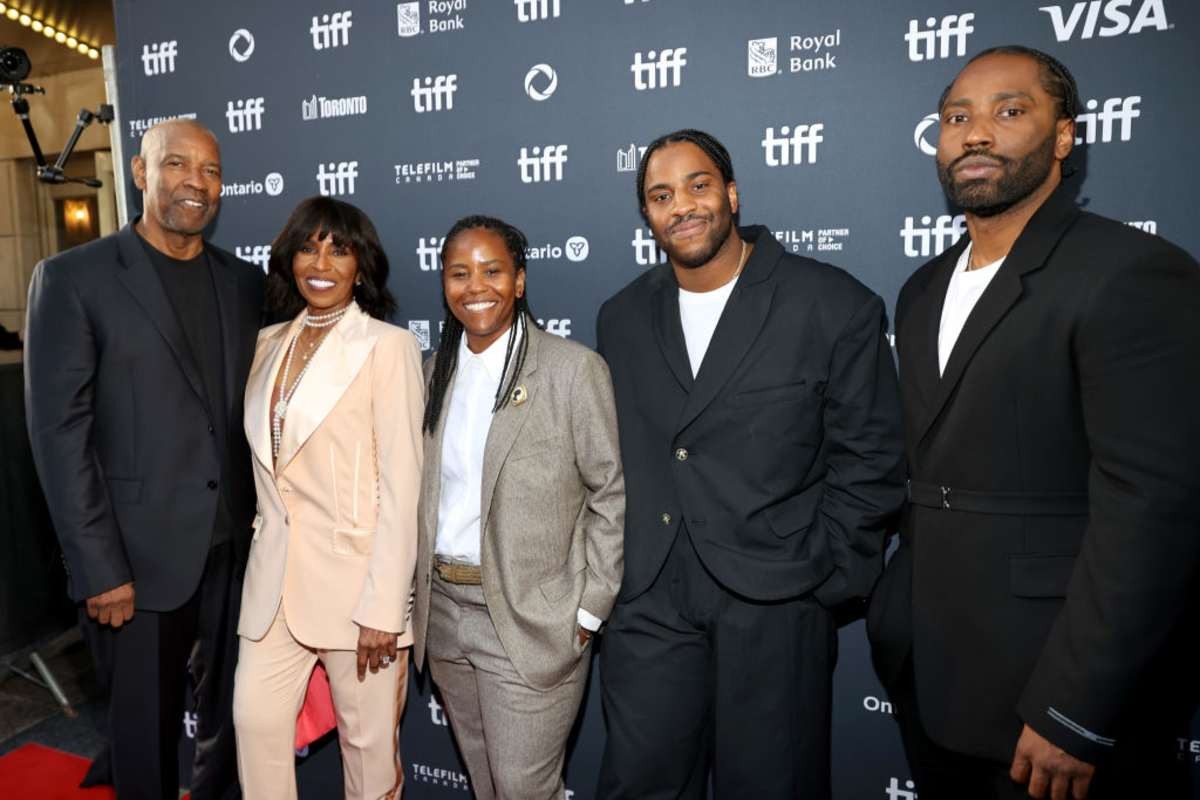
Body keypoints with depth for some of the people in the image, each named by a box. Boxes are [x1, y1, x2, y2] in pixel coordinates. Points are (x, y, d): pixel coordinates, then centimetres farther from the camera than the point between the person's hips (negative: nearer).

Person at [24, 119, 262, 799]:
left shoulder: (244, 282, 7)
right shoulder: (73, 278, -6)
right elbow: (60, 432, -9)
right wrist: (100, 569, -12)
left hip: (236, 547, 4)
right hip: (138, 556, -3)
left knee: (230, 716, 17)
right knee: (146, 727, 14)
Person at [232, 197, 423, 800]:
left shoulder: (388, 346, -9)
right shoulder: (270, 343, 10)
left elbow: (401, 483, -13)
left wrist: (383, 608, -15)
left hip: (355, 573, -5)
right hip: (275, 575, 5)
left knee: (367, 739, 9)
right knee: (255, 719, 9)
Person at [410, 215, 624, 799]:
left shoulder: (574, 369, -10)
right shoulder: (435, 371, 7)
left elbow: (613, 494, -9)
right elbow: (424, 489, 12)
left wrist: (589, 610, -11)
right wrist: (416, 592, 8)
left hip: (531, 620, -5)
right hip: (443, 609, 6)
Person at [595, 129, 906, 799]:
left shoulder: (836, 306, -7)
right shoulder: (622, 318, 7)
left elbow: (871, 461, -4)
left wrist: (814, 579, -6)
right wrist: (622, 566, 8)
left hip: (775, 607, -3)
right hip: (652, 602, 4)